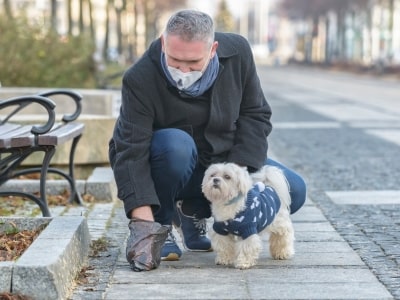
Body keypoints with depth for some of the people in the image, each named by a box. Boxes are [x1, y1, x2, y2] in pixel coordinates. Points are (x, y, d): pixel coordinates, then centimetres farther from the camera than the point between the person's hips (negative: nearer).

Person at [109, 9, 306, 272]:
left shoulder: (237, 51, -15)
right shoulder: (140, 79, -28)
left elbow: (255, 115, -6)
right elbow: (130, 151, -32)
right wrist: (142, 218, -43)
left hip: (223, 160, 5)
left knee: (293, 191, -11)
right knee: (176, 144, -39)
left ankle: (194, 211, 5)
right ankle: (160, 223, -12)